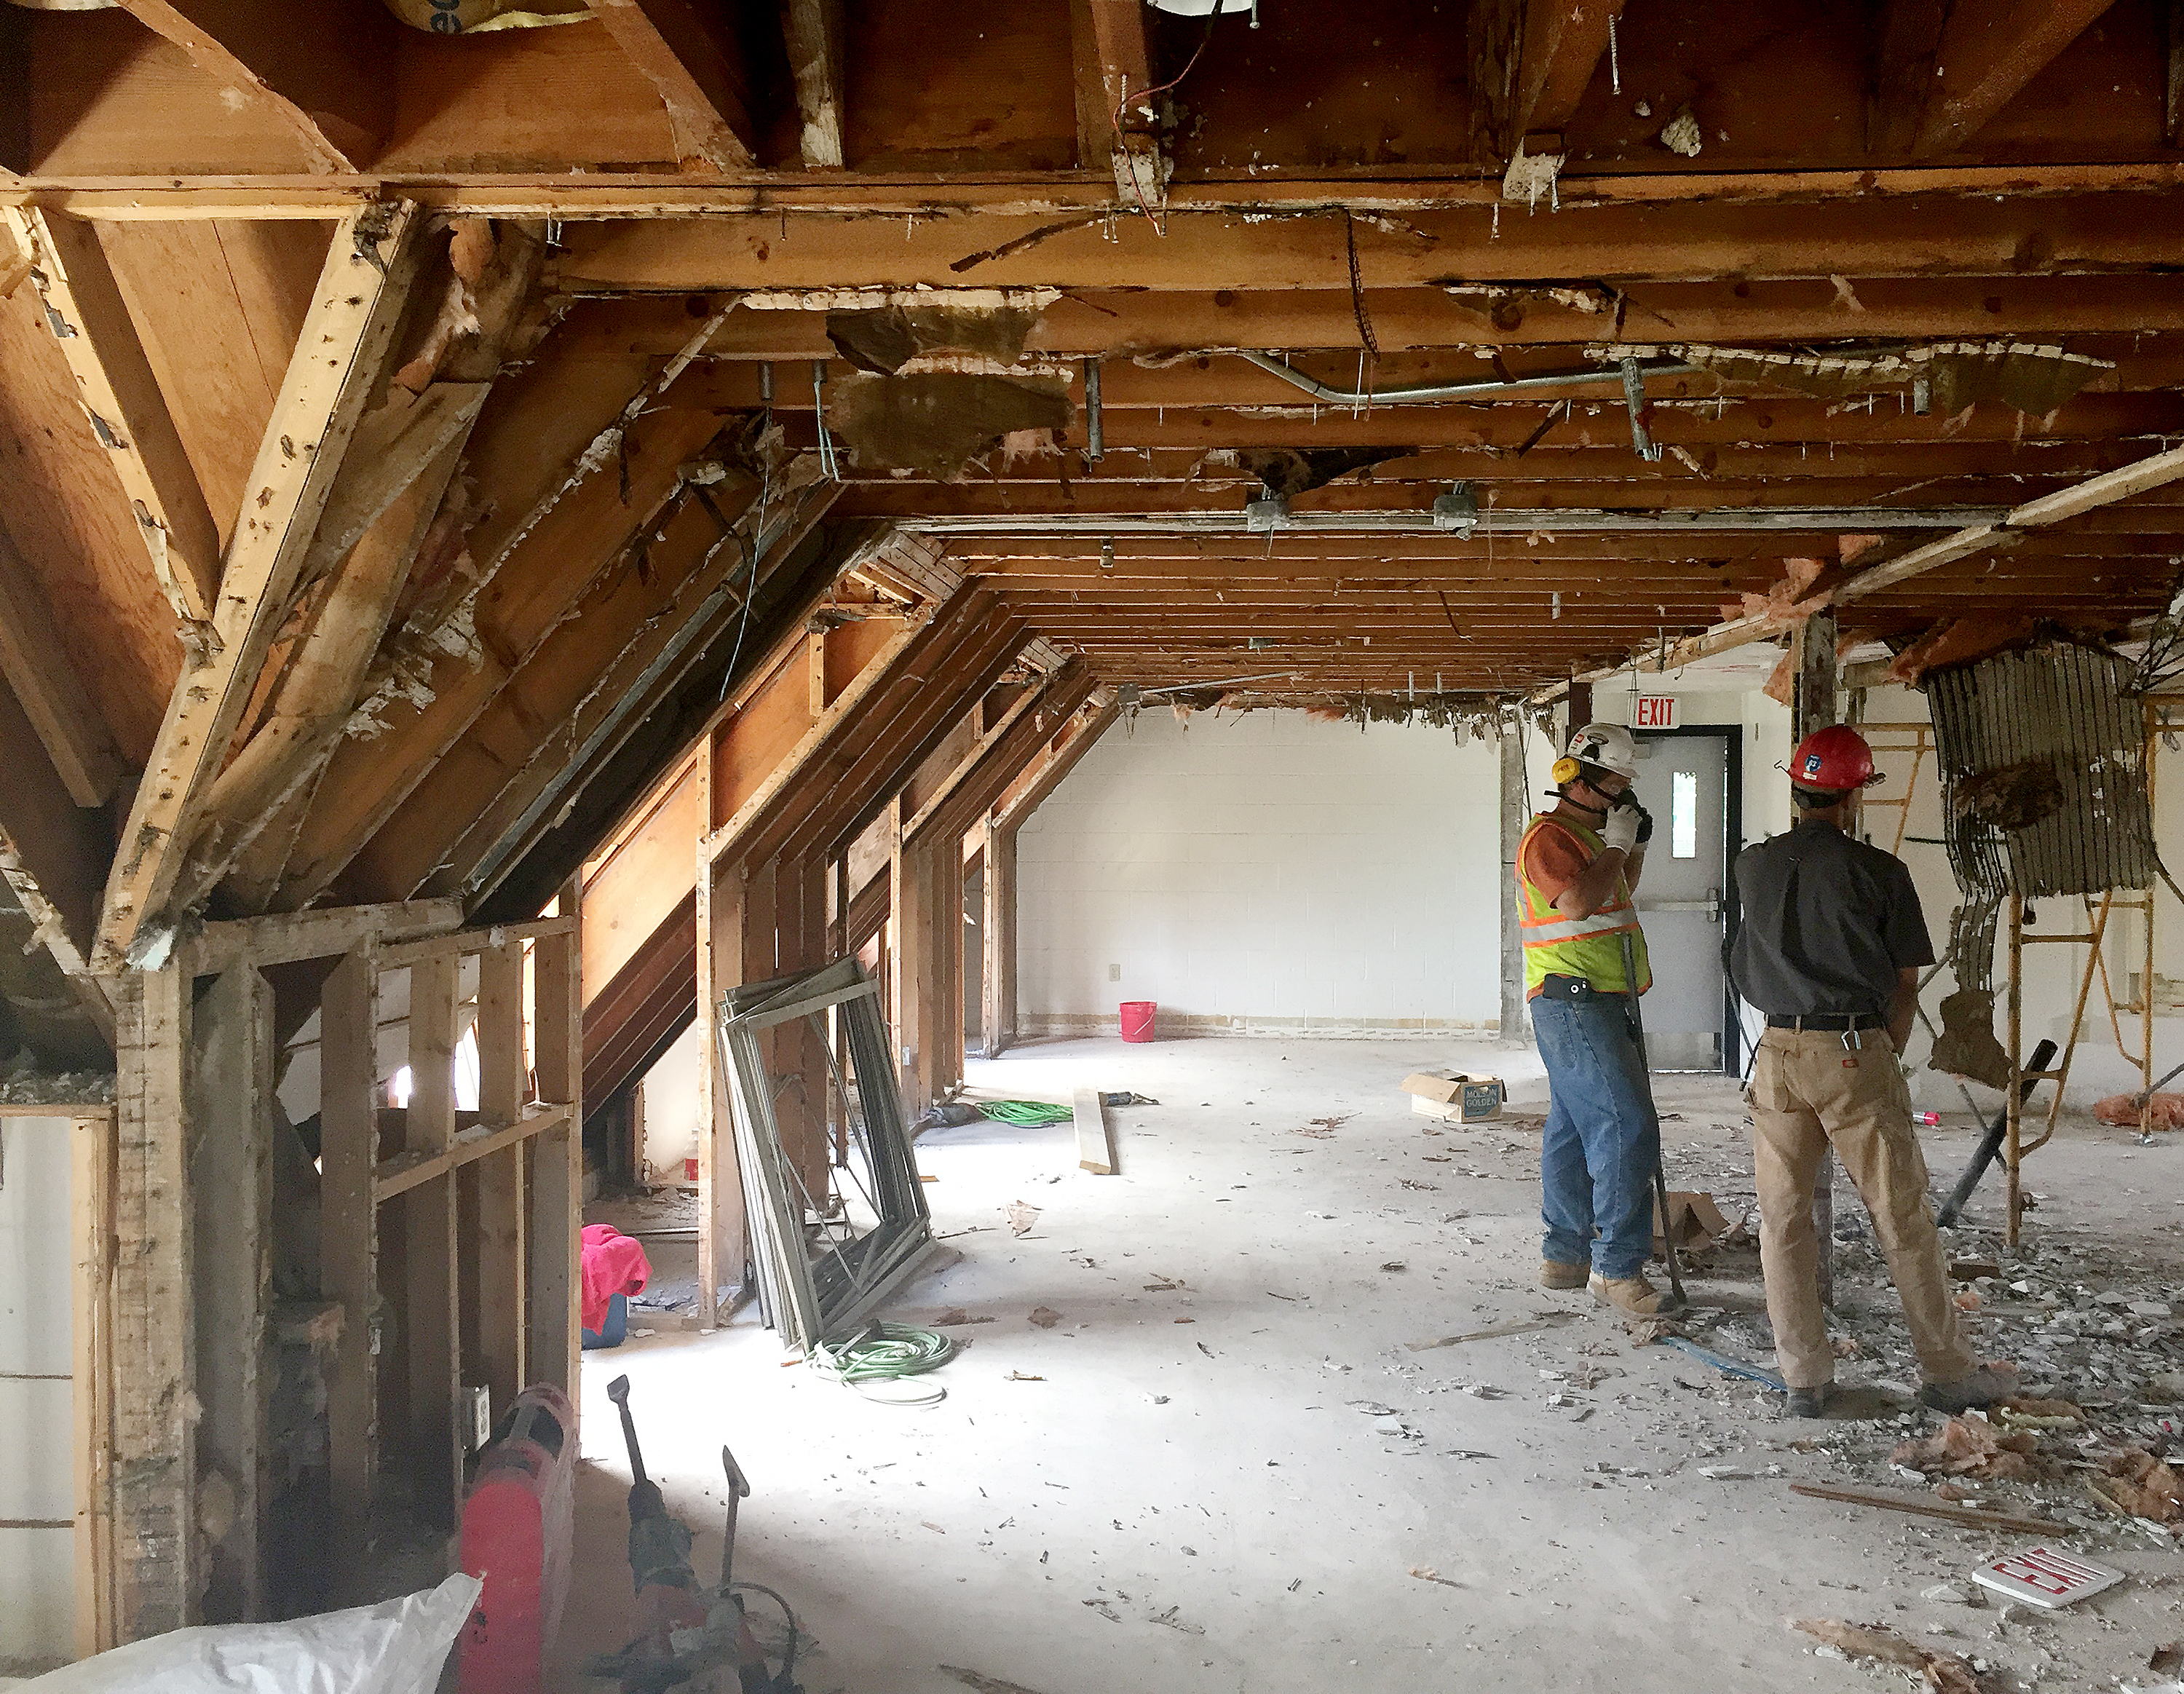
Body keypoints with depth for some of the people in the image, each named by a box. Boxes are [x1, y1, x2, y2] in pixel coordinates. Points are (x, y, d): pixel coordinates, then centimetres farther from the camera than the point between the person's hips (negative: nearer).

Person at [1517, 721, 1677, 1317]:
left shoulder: (1589, 835, 20)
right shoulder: (1549, 836, -12)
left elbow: (1618, 897, 32)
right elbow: (1579, 901, -27)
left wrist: (1636, 847, 17)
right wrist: (1617, 845, -16)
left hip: (1598, 1005, 10)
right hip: (1574, 1004, -10)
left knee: (1574, 1129, 12)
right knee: (1626, 1128, -13)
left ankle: (1565, 1256, 18)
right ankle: (1618, 1266, -10)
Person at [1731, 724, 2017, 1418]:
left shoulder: (1752, 866, 5)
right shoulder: (1878, 870, -5)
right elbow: (1906, 982, 0)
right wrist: (1886, 1057, 12)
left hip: (1778, 1051, 3)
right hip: (1855, 1050, -3)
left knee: (1783, 1219, 9)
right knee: (1903, 1218, 7)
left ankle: (1805, 1379, 13)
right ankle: (1947, 1372, 18)